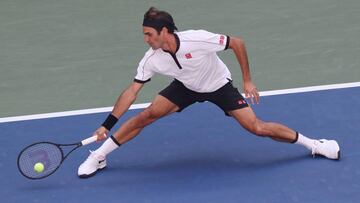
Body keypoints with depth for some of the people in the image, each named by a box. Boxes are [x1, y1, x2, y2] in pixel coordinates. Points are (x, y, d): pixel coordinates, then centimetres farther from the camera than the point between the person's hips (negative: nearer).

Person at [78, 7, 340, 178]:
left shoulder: (198, 40, -36)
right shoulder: (151, 60, -23)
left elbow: (237, 43, -24)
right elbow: (132, 91, -17)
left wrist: (247, 81, -19)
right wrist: (107, 125, -21)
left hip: (219, 85, -3)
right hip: (186, 87, 3)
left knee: (257, 128, -11)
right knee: (146, 115, -13)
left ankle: (312, 143, 9)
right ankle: (99, 156, 1)